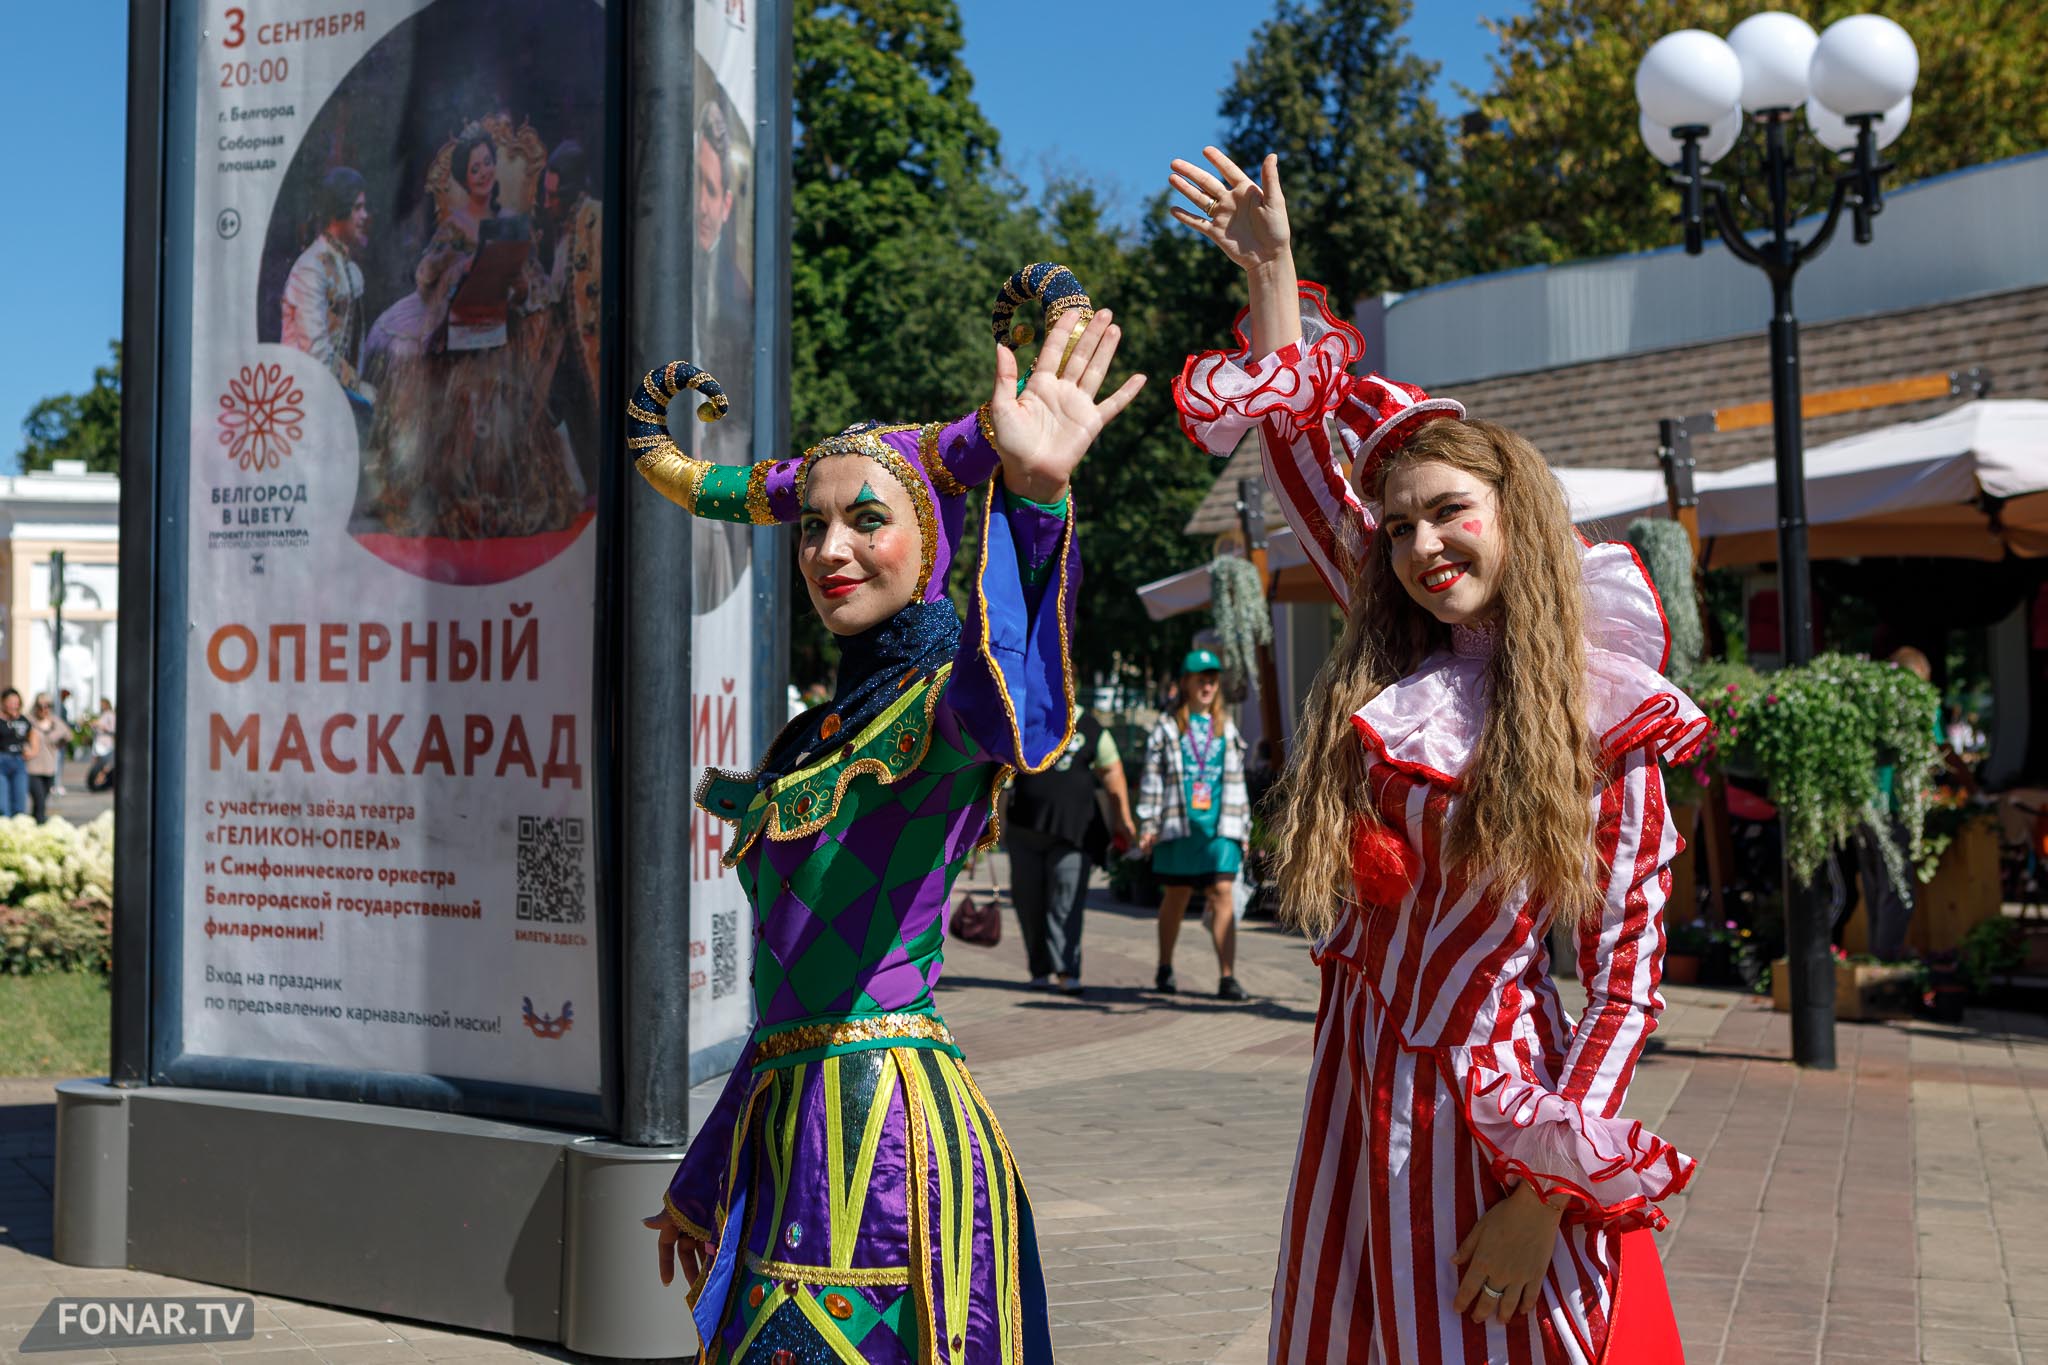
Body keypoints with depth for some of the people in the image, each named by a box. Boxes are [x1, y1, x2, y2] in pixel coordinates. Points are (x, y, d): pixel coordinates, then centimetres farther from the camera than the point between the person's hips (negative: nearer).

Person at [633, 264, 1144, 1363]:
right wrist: (702, 1179, 26)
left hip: (887, 1109, -8)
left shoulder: (940, 701, -10)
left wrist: (1028, 490, -54)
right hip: (787, 1121, 8)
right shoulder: (818, 734, 15)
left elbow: (1013, 720, -39)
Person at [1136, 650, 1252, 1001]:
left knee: (1223, 894, -10)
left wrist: (1243, 828, 15)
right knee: (1175, 897, 8)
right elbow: (1152, 778, 2)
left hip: (1219, 827, 2)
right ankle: (1165, 969, 25)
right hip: (1179, 824, -2)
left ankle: (1227, 978, -14)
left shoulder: (1226, 729, 15)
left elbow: (1236, 781, 19)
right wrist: (1148, 825, -4)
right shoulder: (1167, 726, 5)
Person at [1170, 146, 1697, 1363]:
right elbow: (1302, 440, 10)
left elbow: (1629, 974, -11)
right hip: (1359, 1094, 5)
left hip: (1500, 1113, -5)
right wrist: (1270, 265, 9)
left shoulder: (1608, 720, -9)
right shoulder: (1388, 672, 3)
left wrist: (1553, 1186, -16)